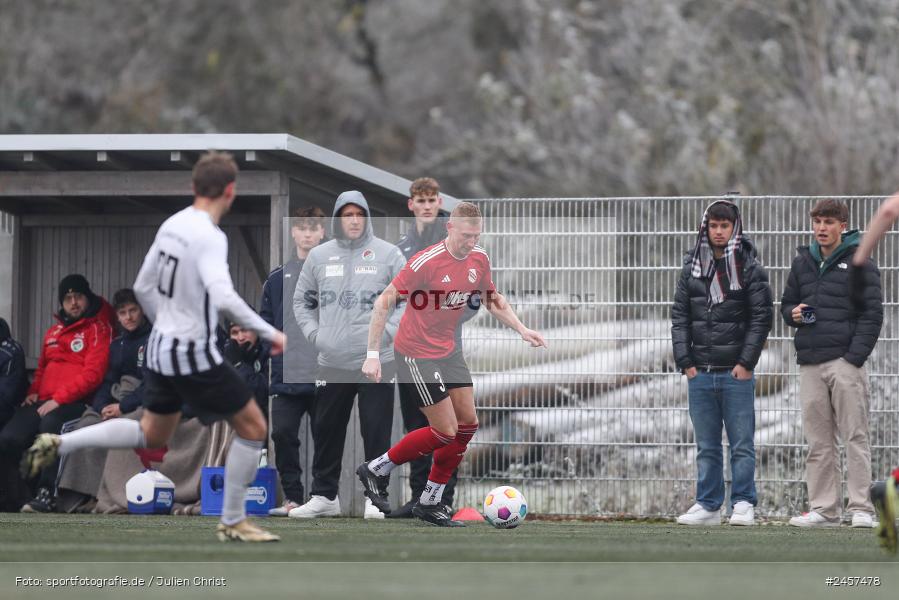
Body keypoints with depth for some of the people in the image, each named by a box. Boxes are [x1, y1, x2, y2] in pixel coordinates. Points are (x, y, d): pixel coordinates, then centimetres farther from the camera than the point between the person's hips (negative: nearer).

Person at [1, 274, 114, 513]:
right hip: (44, 402, 7)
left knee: (50, 424, -39)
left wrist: (58, 399, -16)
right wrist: (34, 392, 11)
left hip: (74, 403, -7)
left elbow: (92, 374, -10)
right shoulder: (53, 332, 25)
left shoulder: (98, 329, 1)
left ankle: (47, 494, -37)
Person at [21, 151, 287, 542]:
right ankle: (233, 522, 10)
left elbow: (143, 287, 13)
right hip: (195, 356, -8)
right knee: (252, 426, 5)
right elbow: (223, 297, -35)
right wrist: (269, 333, -28)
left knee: (151, 435, 24)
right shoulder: (210, 237, -22)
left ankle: (59, 445, 14)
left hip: (161, 348, 8)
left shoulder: (171, 226, 4)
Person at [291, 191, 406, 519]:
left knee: (377, 432, -2)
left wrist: (387, 331, -8)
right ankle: (324, 495, 18)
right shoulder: (319, 255, 8)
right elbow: (303, 300, 19)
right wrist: (313, 332, 4)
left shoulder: (387, 254, 0)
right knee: (326, 430, 9)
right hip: (332, 362, 3)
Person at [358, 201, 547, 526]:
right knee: (445, 431, -10)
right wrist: (373, 355, -21)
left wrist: (522, 329, 3)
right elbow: (384, 302, -19)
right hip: (416, 353, -8)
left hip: (448, 350, 8)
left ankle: (430, 503, 15)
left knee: (467, 423, 4)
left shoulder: (479, 259, -1)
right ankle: (374, 470, 8)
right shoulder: (426, 262, -24)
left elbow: (493, 299, 17)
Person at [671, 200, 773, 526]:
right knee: (707, 447, 8)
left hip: (736, 373, -4)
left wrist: (747, 362, -9)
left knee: (742, 444, -1)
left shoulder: (750, 268, -1)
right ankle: (708, 505, 12)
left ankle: (743, 505, 3)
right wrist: (685, 361, 0)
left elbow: (762, 316, -3)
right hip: (700, 373, 4)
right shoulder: (692, 267, 9)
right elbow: (679, 315, 9)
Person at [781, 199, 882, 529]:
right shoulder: (802, 262, 15)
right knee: (818, 442, 6)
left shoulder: (859, 263, -1)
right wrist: (793, 313, 0)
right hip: (810, 363, 6)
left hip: (845, 361, -5)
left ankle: (861, 509, -7)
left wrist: (855, 357, -13)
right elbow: (786, 303, 25)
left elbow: (872, 313, -5)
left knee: (855, 437, -6)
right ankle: (823, 509, 9)